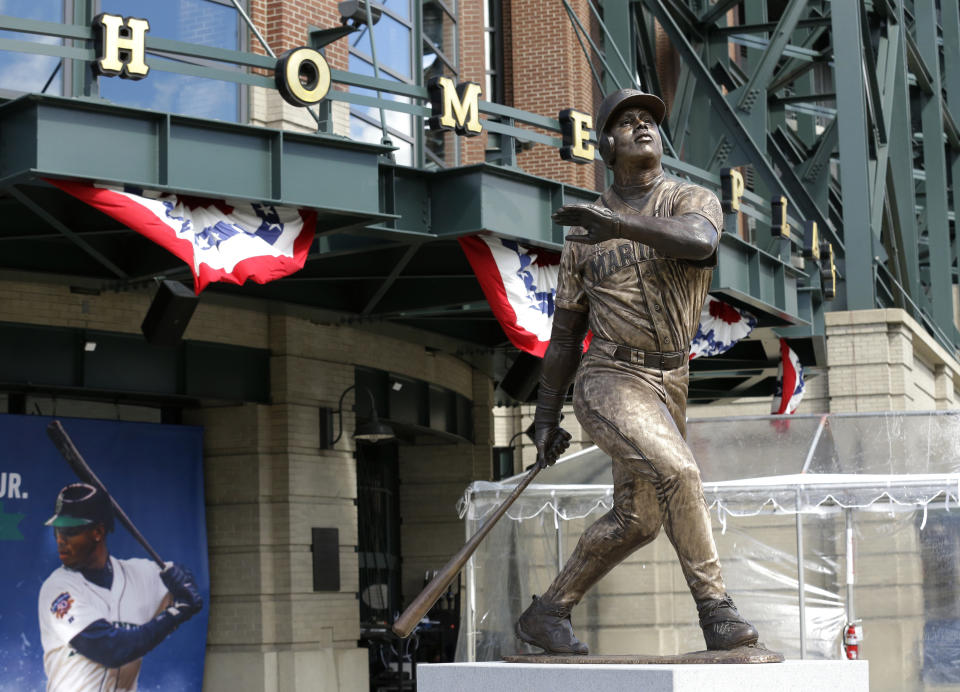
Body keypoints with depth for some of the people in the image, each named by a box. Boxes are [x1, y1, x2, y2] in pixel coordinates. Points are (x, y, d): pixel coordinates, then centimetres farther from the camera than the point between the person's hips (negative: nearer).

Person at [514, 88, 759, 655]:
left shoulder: (693, 201, 3)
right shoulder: (584, 232, 5)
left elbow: (698, 241, -25)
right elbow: (566, 332, 11)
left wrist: (620, 225, -39)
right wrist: (547, 418, 10)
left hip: (670, 385, 3)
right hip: (609, 380, -3)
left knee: (637, 520, 11)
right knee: (677, 471, -26)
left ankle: (548, 613, 27)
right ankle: (715, 608, -19)